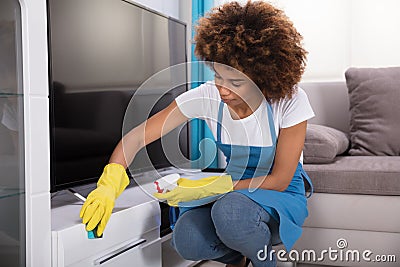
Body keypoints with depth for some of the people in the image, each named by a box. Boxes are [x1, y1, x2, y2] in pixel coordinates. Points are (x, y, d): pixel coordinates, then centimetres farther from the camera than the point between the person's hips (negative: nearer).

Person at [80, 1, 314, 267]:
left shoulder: (291, 101, -22)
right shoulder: (208, 96, -15)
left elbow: (279, 180, -17)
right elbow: (137, 136, -16)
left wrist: (206, 188, -24)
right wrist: (109, 185, -33)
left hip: (283, 193, -3)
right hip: (232, 190, 3)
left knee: (230, 210, -37)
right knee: (187, 240, -27)